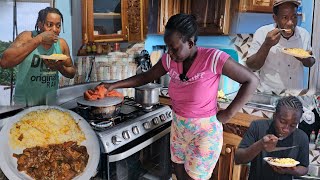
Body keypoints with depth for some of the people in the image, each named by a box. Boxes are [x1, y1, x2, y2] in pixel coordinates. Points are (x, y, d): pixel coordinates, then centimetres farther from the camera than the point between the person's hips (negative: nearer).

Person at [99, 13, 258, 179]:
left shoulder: (213, 58, -24)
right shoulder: (169, 59, -7)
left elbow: (251, 81, -18)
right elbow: (146, 77, 6)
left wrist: (228, 113, -18)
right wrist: (113, 85, 0)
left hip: (204, 132, -5)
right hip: (178, 128, 6)